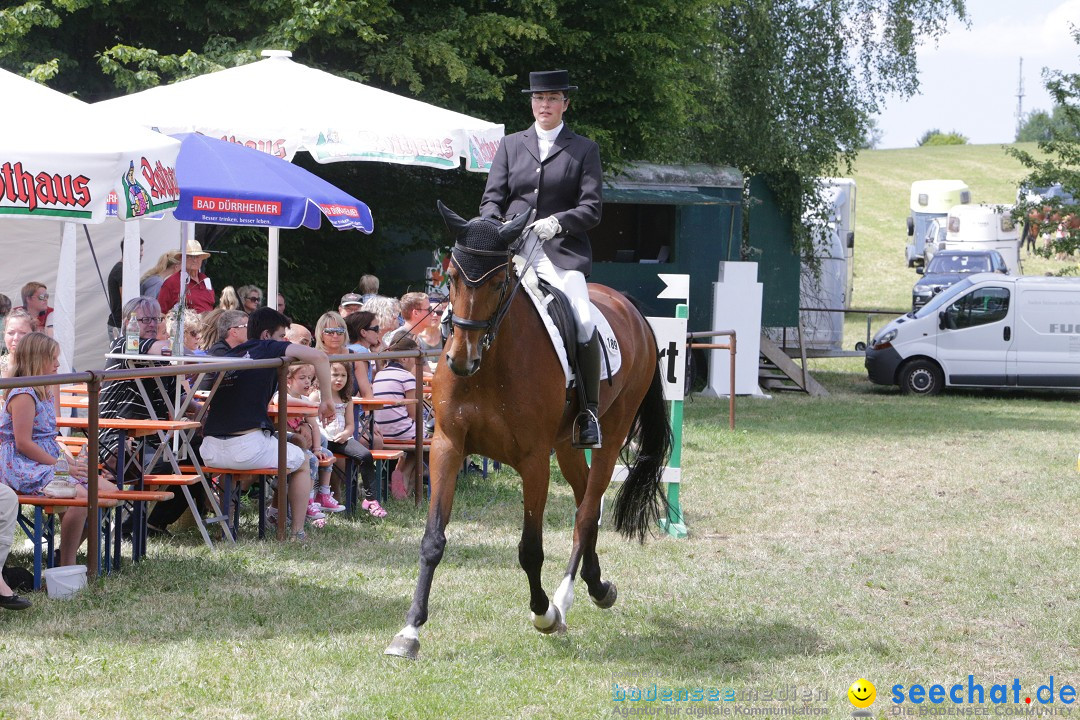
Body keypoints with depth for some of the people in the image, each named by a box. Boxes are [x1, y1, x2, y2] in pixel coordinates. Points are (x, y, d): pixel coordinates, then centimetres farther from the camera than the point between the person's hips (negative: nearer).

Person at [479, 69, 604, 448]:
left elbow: (591, 207, 3)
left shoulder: (584, 149, 11)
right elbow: (491, 199, 12)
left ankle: (589, 412, -12)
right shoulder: (510, 145, 18)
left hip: (561, 253, -2)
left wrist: (558, 222, -16)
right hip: (510, 249, 3)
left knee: (584, 323, -24)